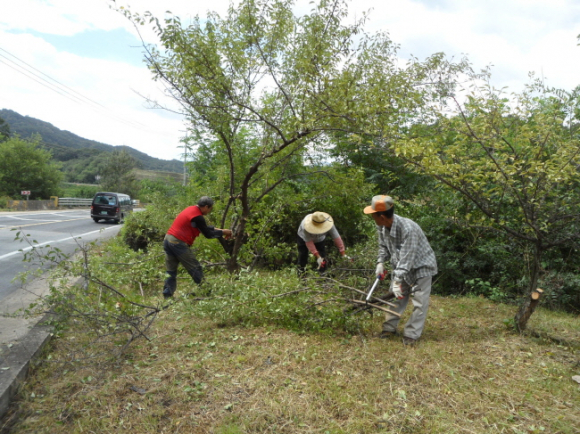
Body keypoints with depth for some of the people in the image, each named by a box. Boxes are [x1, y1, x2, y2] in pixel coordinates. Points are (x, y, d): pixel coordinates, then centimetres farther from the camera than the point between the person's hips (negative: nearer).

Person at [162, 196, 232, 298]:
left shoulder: (191, 209, 15)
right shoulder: (197, 217, -14)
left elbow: (205, 227, 23)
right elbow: (208, 234, -7)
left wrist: (218, 230, 18)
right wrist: (223, 232, 4)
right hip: (178, 243, -9)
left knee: (171, 272, 11)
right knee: (196, 269, 1)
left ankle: (167, 296, 10)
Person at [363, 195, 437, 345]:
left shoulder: (408, 228, -37)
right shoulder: (382, 227, -14)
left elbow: (406, 259, -35)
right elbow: (383, 246, 4)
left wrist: (397, 282, -35)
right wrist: (380, 262, -12)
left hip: (421, 266, -6)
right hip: (401, 265, 7)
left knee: (419, 302, -5)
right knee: (396, 297, 11)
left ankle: (411, 335, 3)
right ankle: (389, 327, 21)